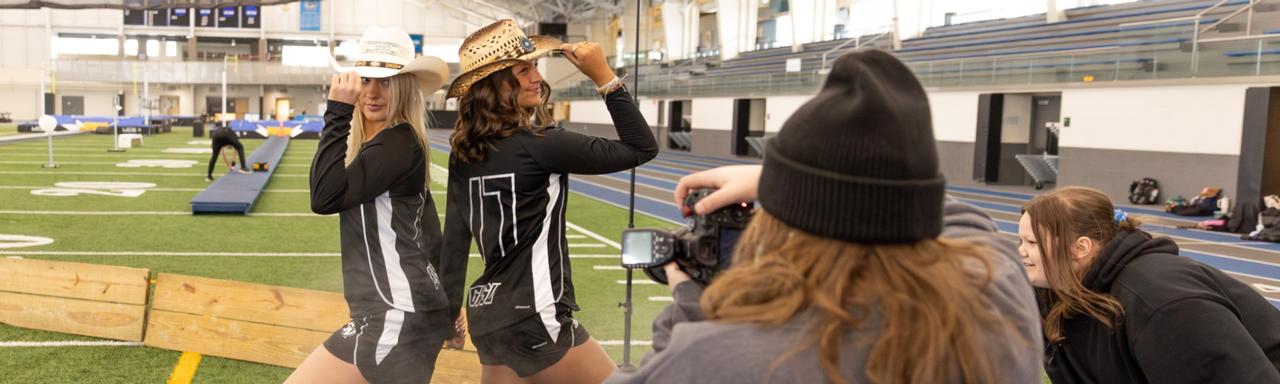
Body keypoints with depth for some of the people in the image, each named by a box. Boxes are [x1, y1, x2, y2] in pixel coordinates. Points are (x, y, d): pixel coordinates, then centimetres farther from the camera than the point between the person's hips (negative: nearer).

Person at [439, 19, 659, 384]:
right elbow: (641, 148, -12)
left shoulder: (464, 151, 5)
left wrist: (450, 313, 17)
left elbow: (454, 241, 9)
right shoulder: (538, 145, -16)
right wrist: (604, 76, -10)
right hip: (533, 319, -8)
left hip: (487, 314, 8)